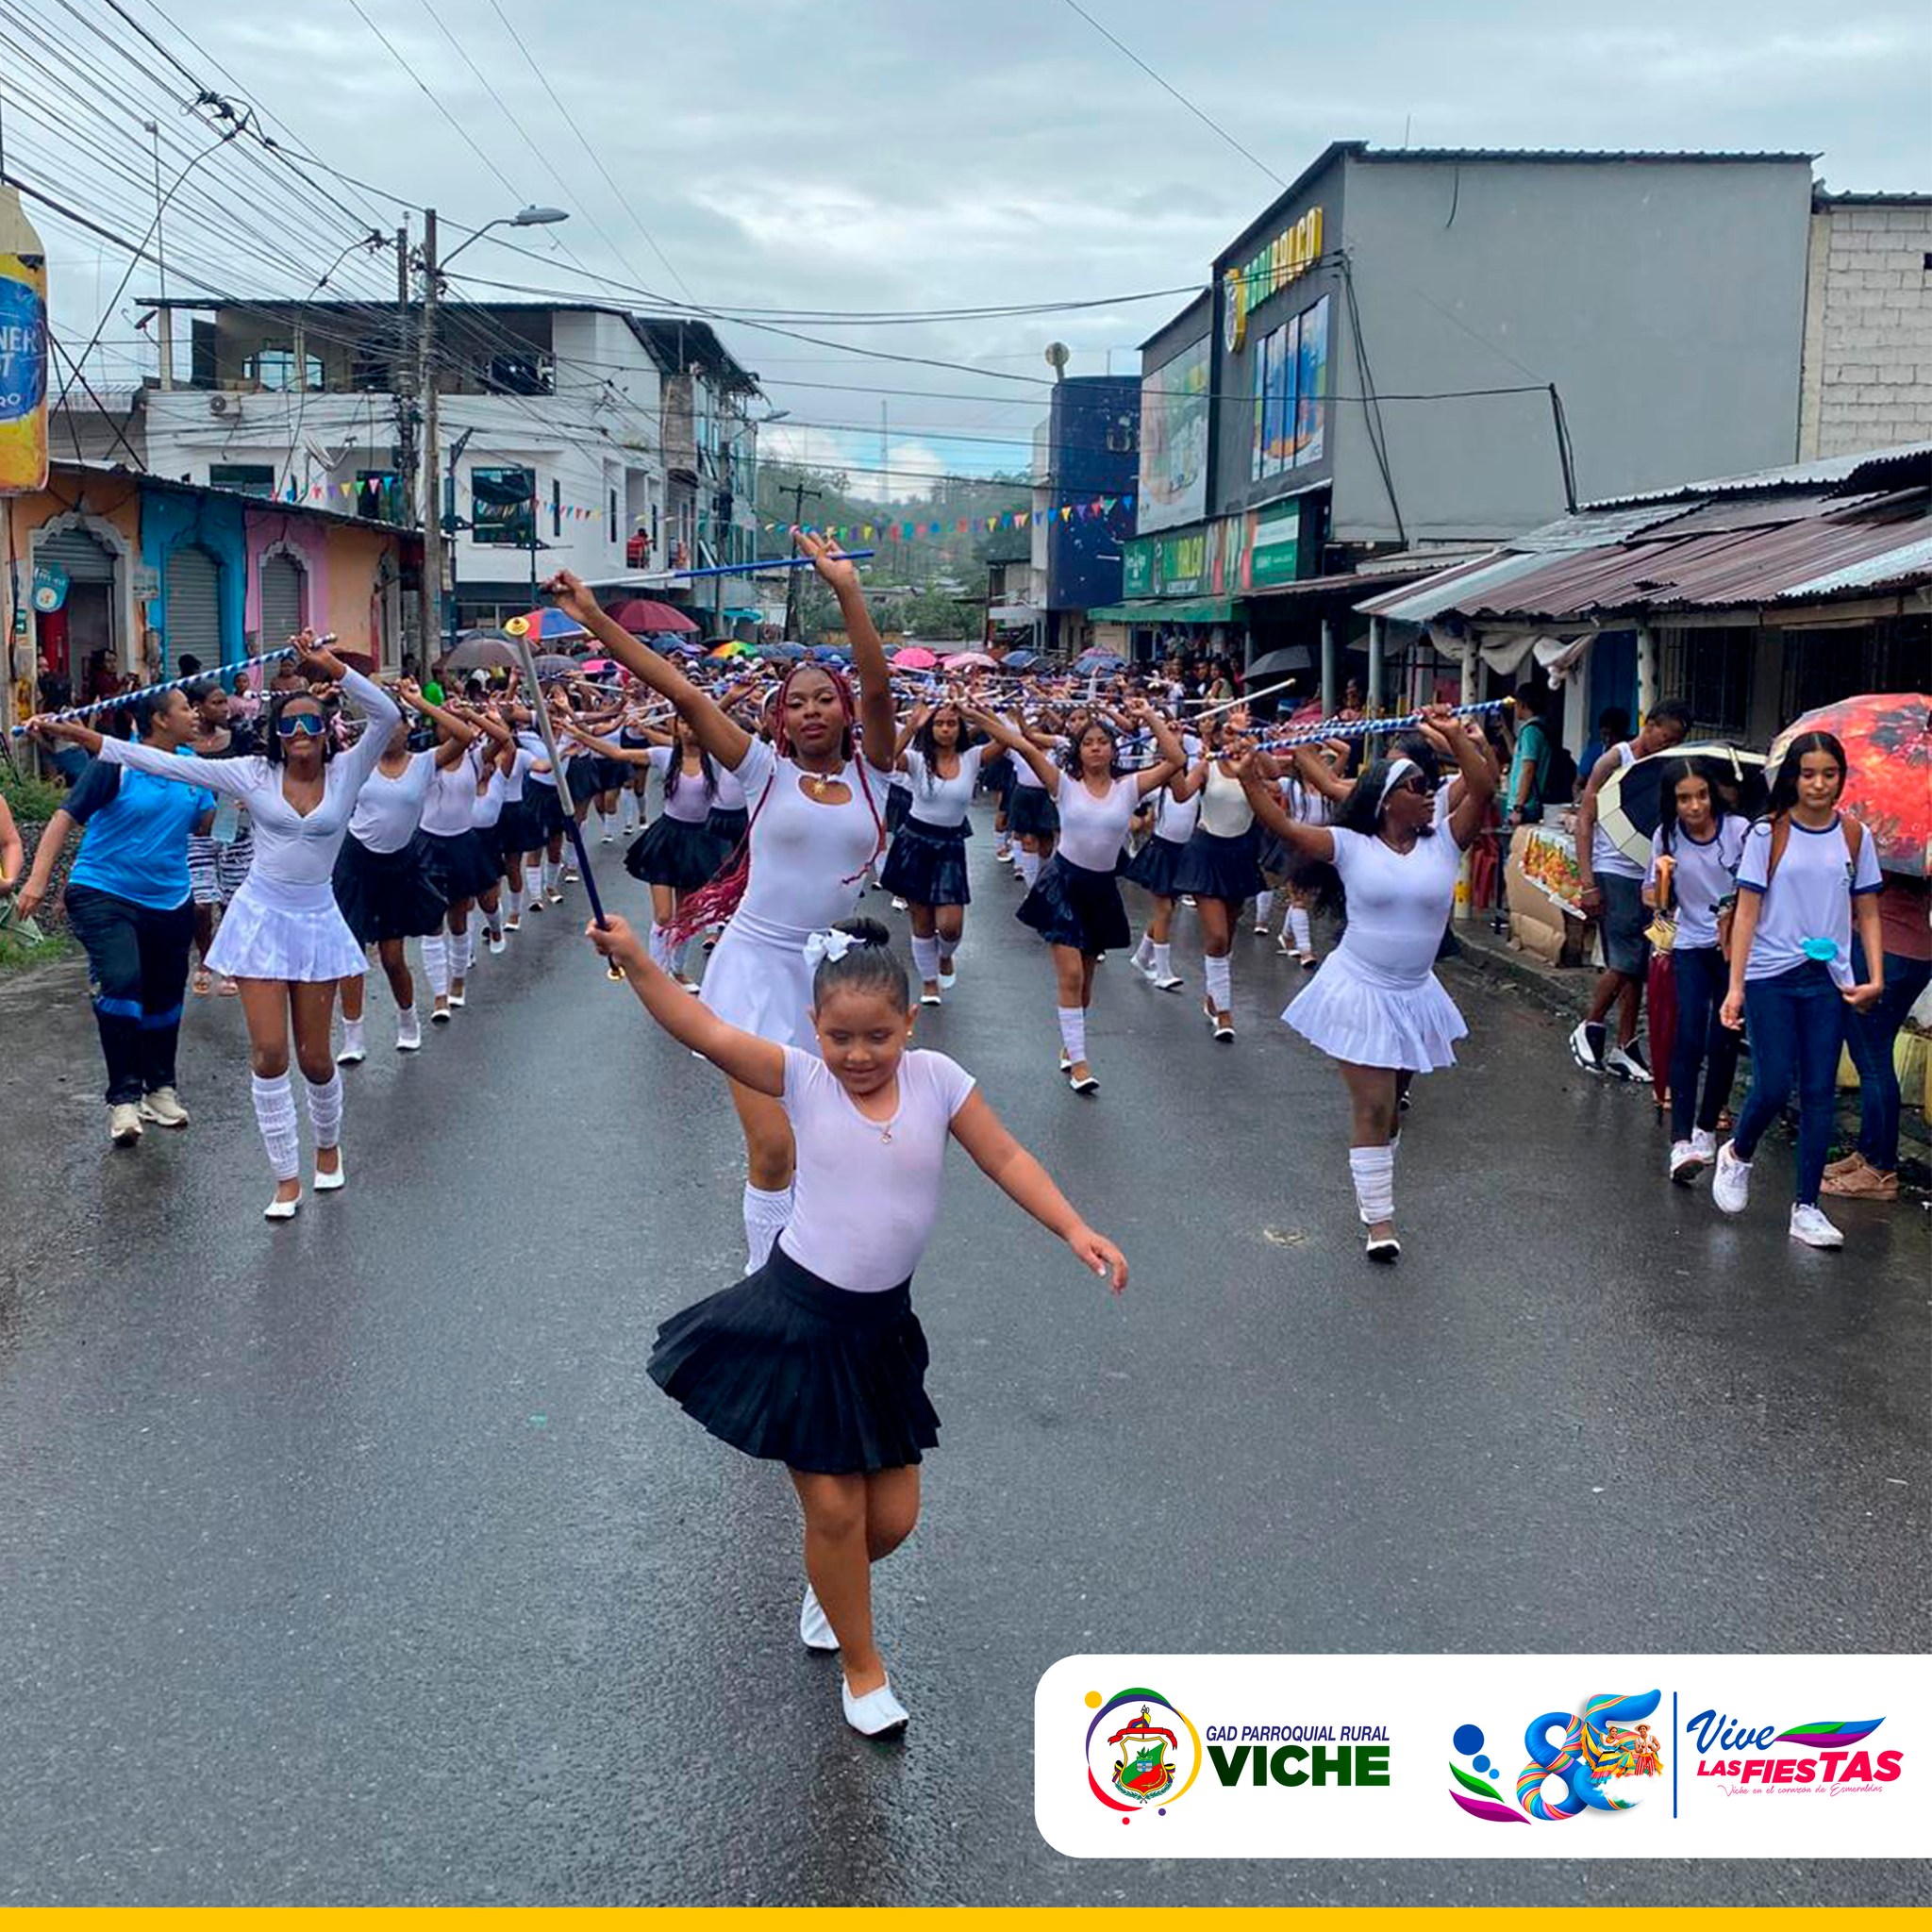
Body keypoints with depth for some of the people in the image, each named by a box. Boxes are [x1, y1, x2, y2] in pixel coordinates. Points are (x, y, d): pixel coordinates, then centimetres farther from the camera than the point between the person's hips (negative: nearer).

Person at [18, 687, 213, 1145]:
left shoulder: (191, 764, 2)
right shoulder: (115, 763, -14)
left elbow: (204, 822, 11)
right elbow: (67, 816, -14)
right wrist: (37, 879, -21)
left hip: (169, 900, 6)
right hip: (104, 893, -6)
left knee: (164, 996, 14)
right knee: (120, 981, -23)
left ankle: (160, 1087, 34)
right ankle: (124, 1097, -14)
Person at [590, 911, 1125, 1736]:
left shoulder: (935, 1080, -4)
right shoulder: (802, 1080, -9)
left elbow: (1007, 1160, 0)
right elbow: (707, 1033, -20)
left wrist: (1076, 1230, -11)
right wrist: (634, 959, -32)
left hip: (882, 1326, 3)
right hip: (799, 1317, -3)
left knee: (892, 1516, 7)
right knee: (833, 1508, 0)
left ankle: (829, 1585, 43)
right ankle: (863, 1668, 24)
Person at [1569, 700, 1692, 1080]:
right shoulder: (1615, 761, -4)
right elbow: (1584, 820, -7)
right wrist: (1587, 882, -14)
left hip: (1649, 876, 6)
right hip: (1614, 873, -6)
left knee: (1638, 965, 6)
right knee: (1625, 959, -12)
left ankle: (1624, 1048, 13)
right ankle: (1589, 1029, 6)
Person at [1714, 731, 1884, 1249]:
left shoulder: (1854, 836, 4)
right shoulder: (1768, 833, -5)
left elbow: (1867, 914, 9)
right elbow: (1747, 913, -6)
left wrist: (1875, 978, -2)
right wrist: (1736, 986, -11)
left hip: (1828, 980, 3)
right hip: (1771, 977, -3)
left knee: (1819, 1092, 3)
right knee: (1773, 1084, -6)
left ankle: (1806, 1207, 10)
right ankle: (1738, 1155, 25)